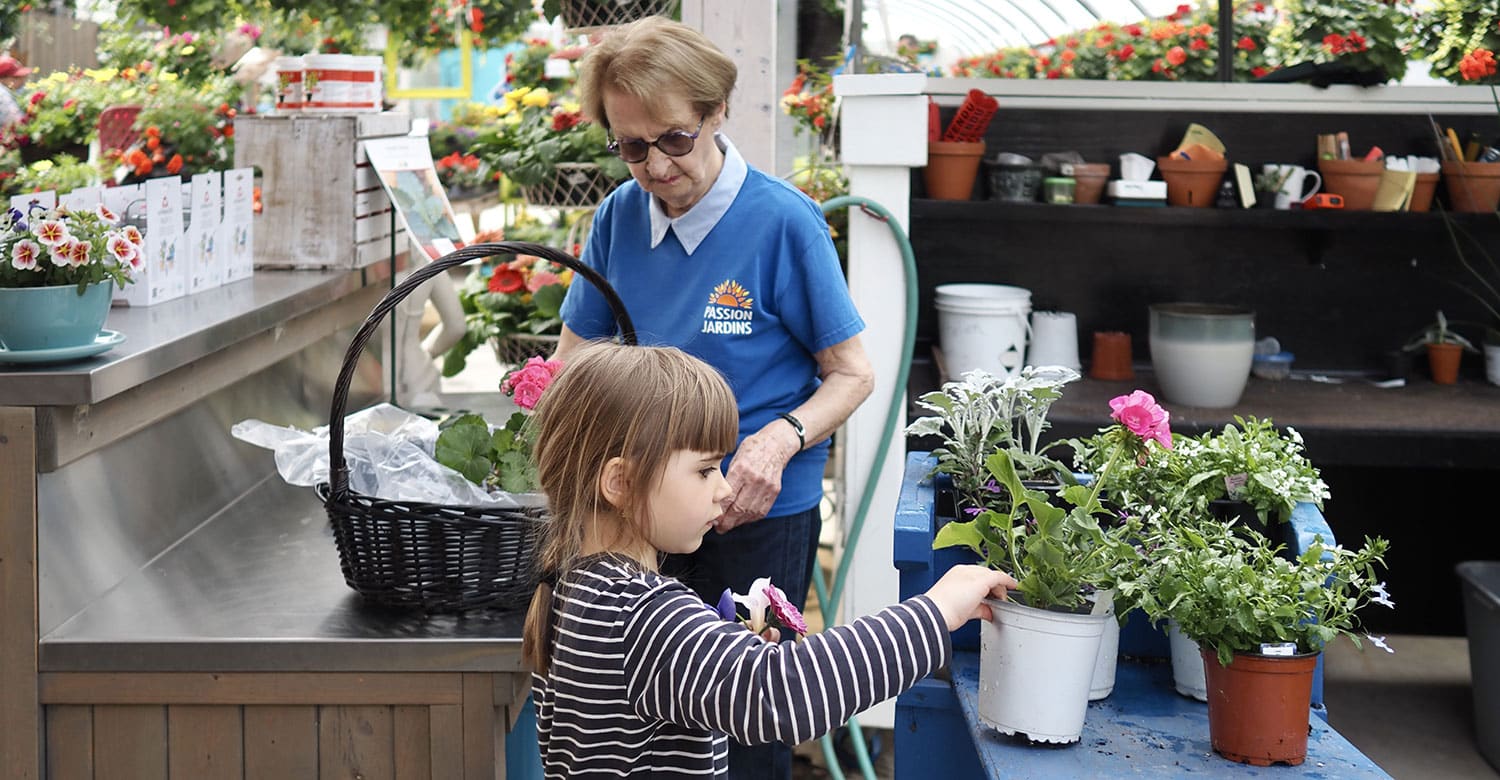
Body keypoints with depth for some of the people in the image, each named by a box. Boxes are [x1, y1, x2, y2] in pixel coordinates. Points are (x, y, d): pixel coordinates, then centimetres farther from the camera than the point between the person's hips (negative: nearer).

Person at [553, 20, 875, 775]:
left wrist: (780, 440, -27)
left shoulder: (783, 220, -15)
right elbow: (571, 359, 8)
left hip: (762, 514, -4)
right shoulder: (619, 217, -2)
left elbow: (851, 373, -9)